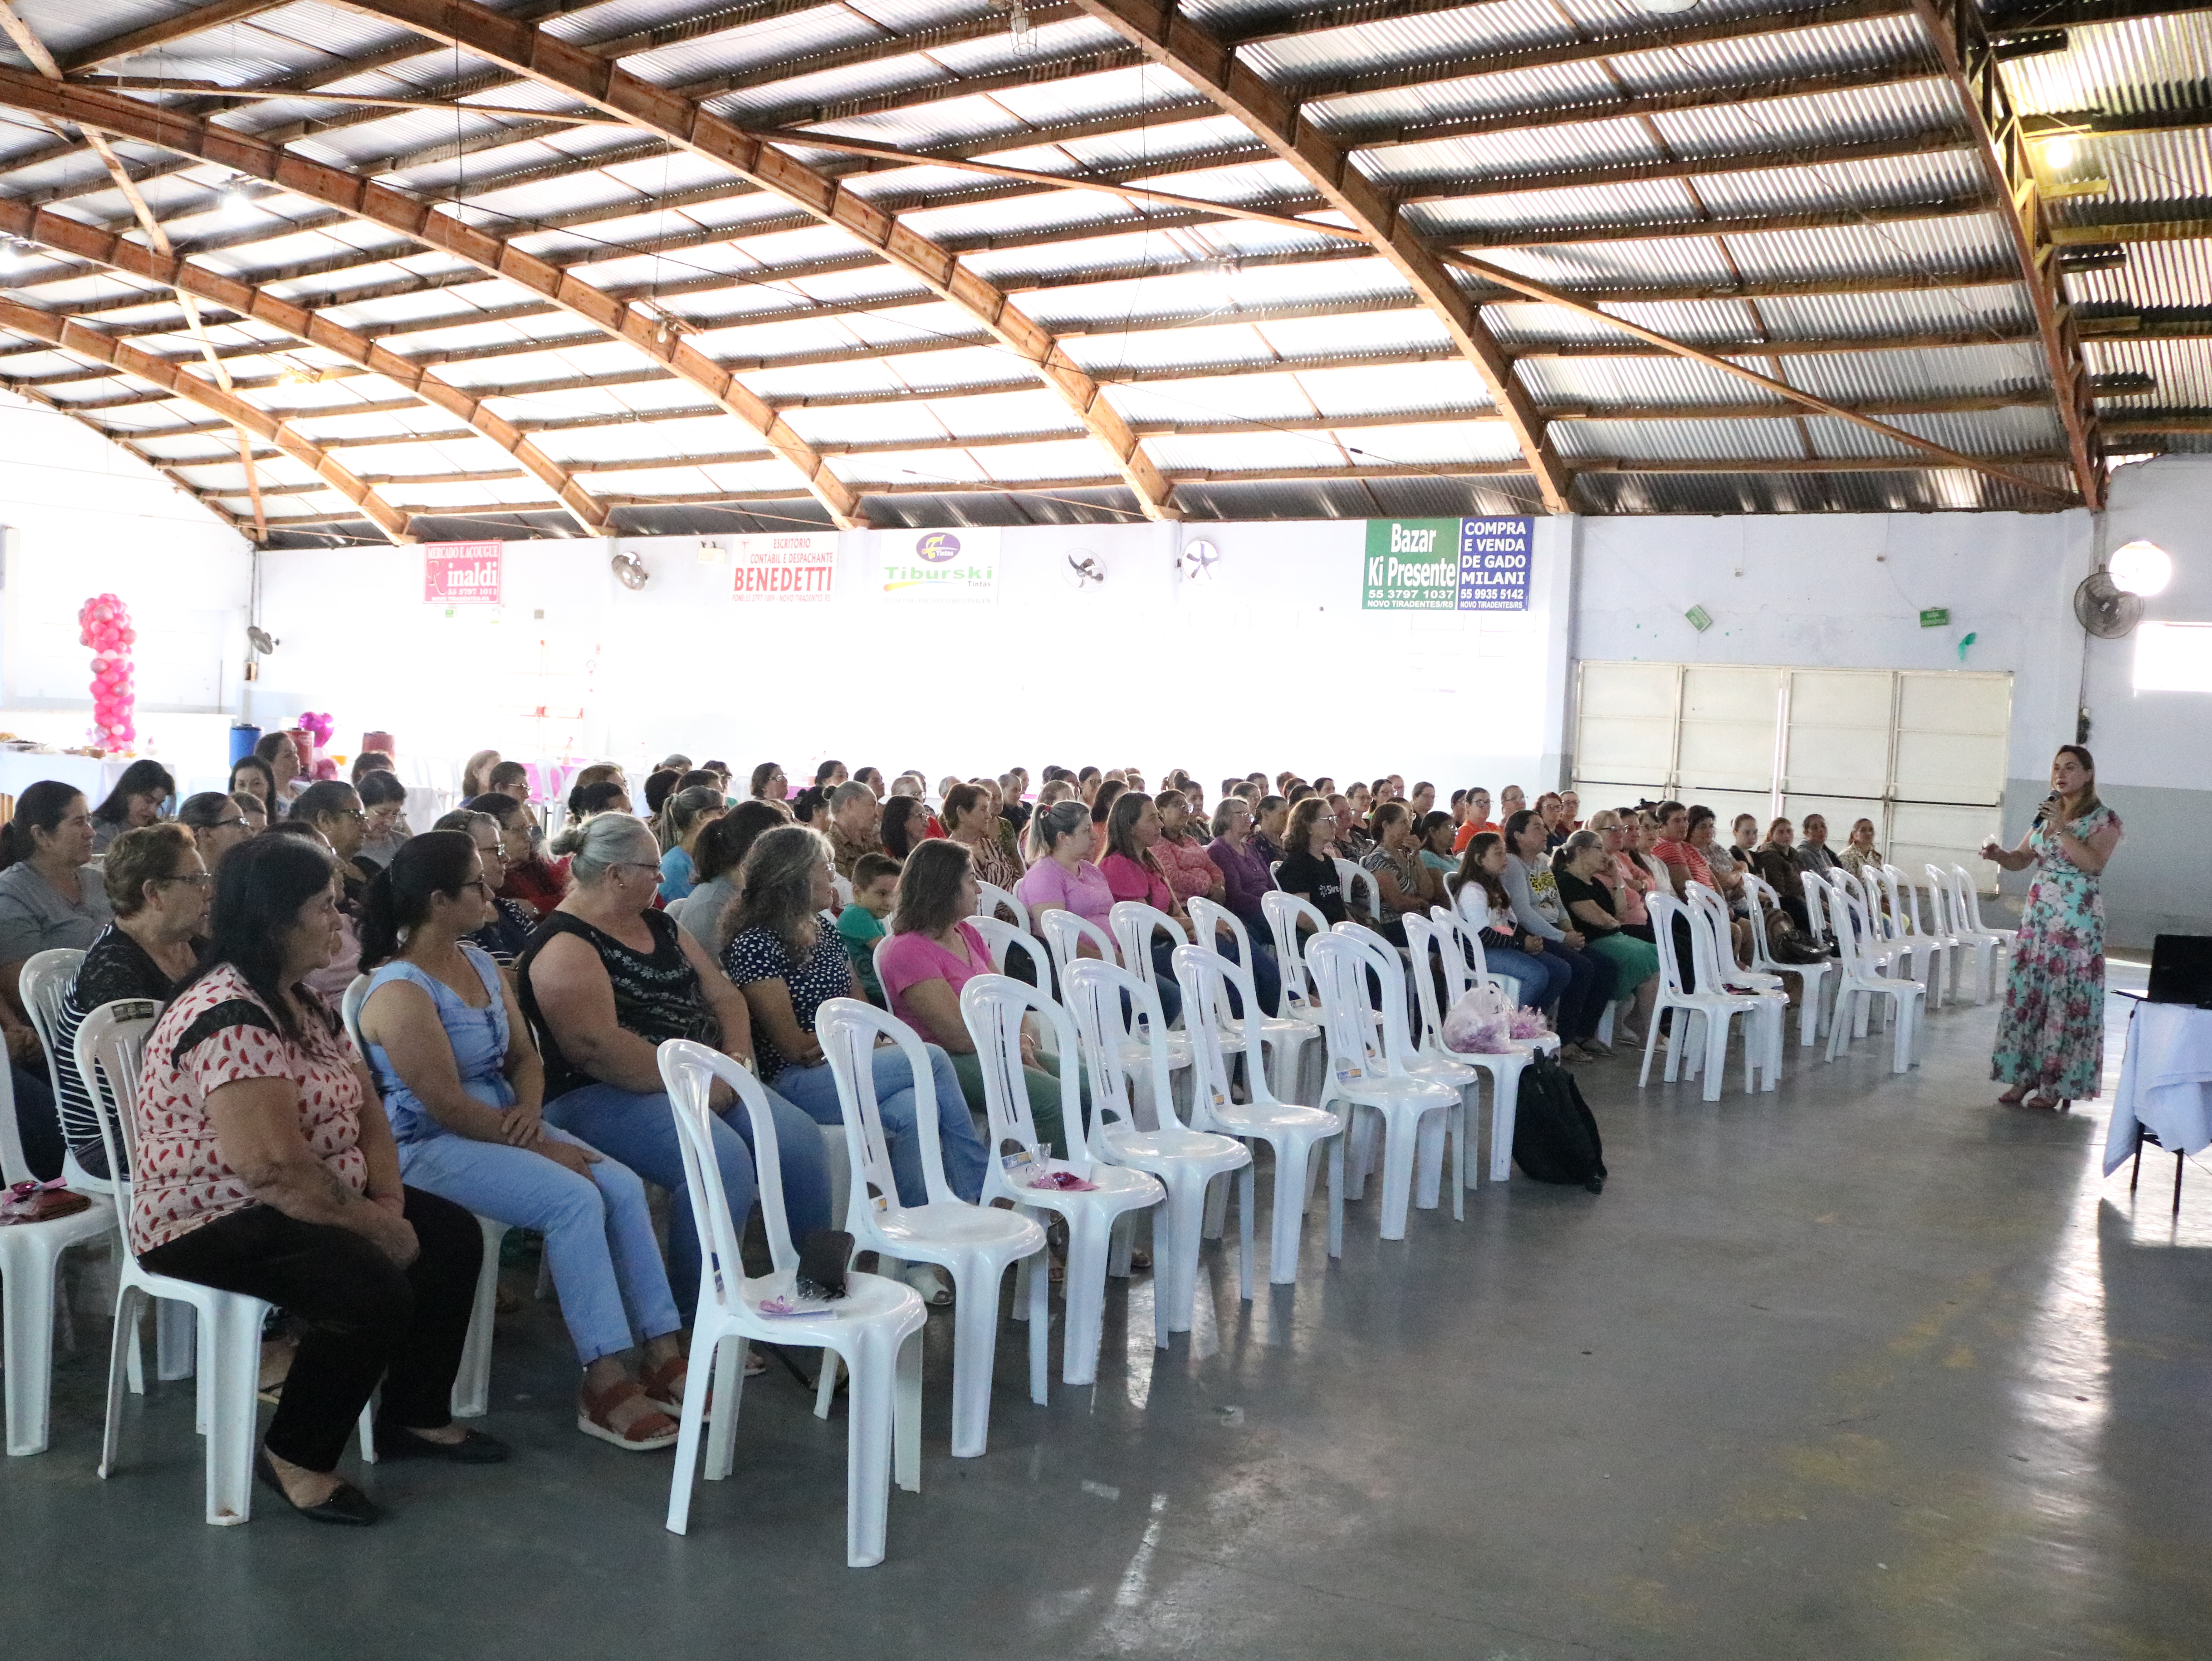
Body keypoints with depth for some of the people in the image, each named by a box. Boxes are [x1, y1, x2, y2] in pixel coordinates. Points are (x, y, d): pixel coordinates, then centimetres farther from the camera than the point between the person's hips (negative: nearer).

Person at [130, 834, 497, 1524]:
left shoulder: (302, 1003, 8)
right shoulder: (231, 1018, -25)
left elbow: (365, 1109, 8)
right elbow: (274, 1167, -31)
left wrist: (390, 1200, -8)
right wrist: (375, 1227, -21)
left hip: (301, 1202, 10)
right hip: (210, 1223, -10)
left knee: (454, 1235, 5)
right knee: (375, 1287, -29)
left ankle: (414, 1417, 17)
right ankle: (295, 1457, -6)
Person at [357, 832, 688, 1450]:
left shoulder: (482, 965, 11)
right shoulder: (400, 991, -16)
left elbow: (524, 1057, 14)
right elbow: (447, 1105, -20)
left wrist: (530, 1109, -8)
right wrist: (542, 1148, -18)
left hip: (504, 1127, 8)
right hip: (429, 1148, -8)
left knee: (623, 1186, -13)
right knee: (574, 1199, -27)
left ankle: (661, 1353, -11)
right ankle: (604, 1383, -23)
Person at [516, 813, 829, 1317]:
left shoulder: (658, 926, 17)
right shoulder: (565, 945, -11)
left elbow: (723, 996, 17)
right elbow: (598, 1047, -22)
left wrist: (736, 1059, -3)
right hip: (603, 1097, -8)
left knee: (798, 1138, -13)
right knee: (722, 1158, -32)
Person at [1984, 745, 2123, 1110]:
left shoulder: (2104, 819, -4)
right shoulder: (2046, 814, 13)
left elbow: (2094, 864, -18)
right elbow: (2021, 860, 13)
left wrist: (2061, 829, -21)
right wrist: (1997, 853, -7)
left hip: (2077, 921, -6)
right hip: (2037, 915, 6)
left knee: (2067, 999, -4)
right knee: (2026, 994, 4)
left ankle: (2056, 1084, 2)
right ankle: (2023, 1075, 12)